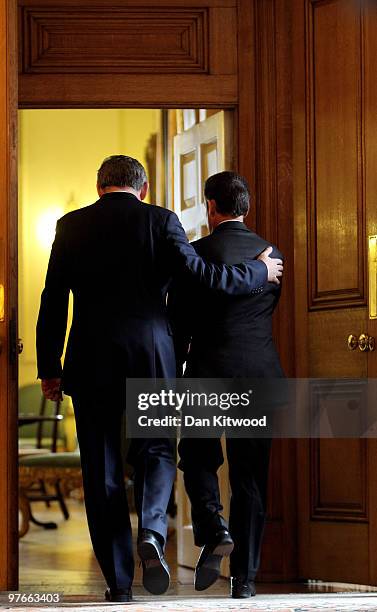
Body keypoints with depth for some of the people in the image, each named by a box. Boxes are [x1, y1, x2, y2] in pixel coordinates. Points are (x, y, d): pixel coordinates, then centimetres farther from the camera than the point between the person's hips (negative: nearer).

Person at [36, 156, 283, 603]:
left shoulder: (71, 226, 5)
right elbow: (198, 273, -7)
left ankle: (119, 581, 7)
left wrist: (49, 368, 10)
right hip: (151, 357, 0)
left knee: (102, 469, 7)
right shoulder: (160, 220, 0)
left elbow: (53, 302, 4)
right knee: (156, 450, 16)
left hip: (91, 363, 1)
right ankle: (151, 531, -12)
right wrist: (260, 273, 8)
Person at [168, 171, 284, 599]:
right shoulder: (272, 254, 6)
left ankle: (212, 530, -7)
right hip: (261, 375, 3)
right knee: (250, 475, 8)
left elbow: (179, 324, -6)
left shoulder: (195, 254, -7)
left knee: (197, 456, 17)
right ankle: (245, 575, 7)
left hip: (208, 373, -3)